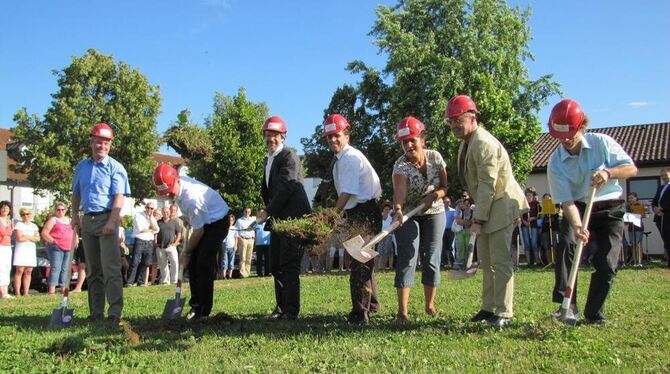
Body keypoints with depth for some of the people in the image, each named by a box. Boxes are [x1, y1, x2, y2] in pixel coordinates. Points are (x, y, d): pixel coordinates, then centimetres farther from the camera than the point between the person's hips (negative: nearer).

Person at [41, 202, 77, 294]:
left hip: (69, 248, 6)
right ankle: (51, 289, -19)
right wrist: (53, 241, -13)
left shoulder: (69, 221, 22)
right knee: (56, 268, -14)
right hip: (56, 247, -6)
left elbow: (75, 233, 30)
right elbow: (44, 233, -3)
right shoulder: (53, 220, 5)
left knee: (65, 269, 6)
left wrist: (76, 241, 11)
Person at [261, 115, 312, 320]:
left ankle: (291, 311, -2)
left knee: (289, 265, -8)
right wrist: (269, 213, 9)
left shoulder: (289, 156, -10)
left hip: (293, 218, -9)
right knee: (276, 266, 12)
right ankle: (281, 307, 21)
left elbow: (286, 188, -19)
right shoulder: (268, 159, 18)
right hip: (277, 218, 9)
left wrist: (269, 212, -14)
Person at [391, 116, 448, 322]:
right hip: (408, 215, -3)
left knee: (432, 258, 2)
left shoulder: (435, 157, -8)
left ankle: (430, 305, 17)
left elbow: (446, 185, -3)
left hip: (434, 213, 3)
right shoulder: (401, 165, -20)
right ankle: (402, 310, -13)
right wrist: (398, 209, -56)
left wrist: (435, 195, -24)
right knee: (407, 257, -12)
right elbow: (399, 190, -37)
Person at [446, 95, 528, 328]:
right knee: (486, 261, 15)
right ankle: (489, 308, 24)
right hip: (486, 206, 11)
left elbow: (487, 185, -22)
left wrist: (478, 219, -20)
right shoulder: (466, 142, 12)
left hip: (501, 205, -10)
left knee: (500, 262, -8)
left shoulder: (484, 143, -20)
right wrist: (477, 215, 12)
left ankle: (503, 314, -2)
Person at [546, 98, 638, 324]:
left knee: (607, 263, -6)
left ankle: (594, 314, 9)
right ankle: (568, 305, -21)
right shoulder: (555, 164, -12)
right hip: (579, 208, 0)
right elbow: (567, 201, -18)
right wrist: (577, 225, -36)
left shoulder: (602, 143, -11)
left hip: (609, 208, 0)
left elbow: (632, 169, -8)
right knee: (565, 244, -26)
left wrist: (608, 172, -28)